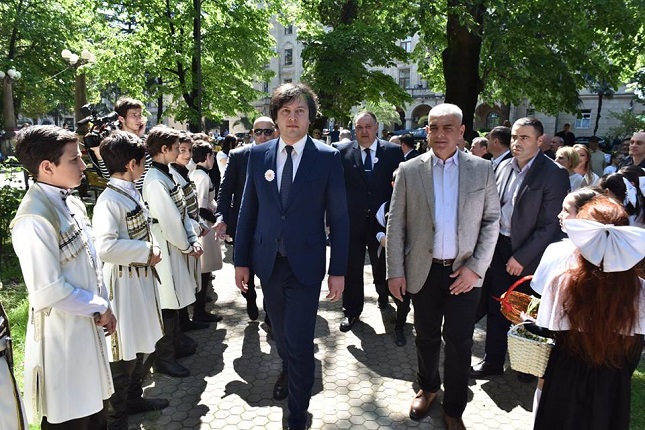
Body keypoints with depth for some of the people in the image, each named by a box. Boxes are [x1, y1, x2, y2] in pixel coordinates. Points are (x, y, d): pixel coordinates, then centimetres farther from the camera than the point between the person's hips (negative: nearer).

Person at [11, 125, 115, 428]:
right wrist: (100, 308, -12)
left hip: (88, 327, 8)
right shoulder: (34, 219, -25)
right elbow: (48, 292, -24)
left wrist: (102, 307, 6)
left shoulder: (71, 203, 3)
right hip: (62, 335, -8)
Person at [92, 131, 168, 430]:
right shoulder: (109, 200, -20)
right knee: (124, 352, 4)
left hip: (142, 277, 9)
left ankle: (133, 398, 41)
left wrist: (150, 251, 2)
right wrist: (147, 252, -21)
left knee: (140, 343, 21)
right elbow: (105, 247, -30)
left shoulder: (131, 192, 7)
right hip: (124, 281, -9)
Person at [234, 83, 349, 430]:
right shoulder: (258, 155, 1)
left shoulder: (328, 158, -7)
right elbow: (248, 210, 5)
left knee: (299, 342, 0)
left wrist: (338, 270, -7)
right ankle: (288, 371, 53)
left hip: (306, 265, -3)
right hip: (268, 262, 4)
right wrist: (241, 260, 5)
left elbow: (338, 217, -5)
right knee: (280, 333, 21)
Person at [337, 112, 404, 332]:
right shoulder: (343, 152, -2)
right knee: (351, 270, 9)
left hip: (383, 221, 1)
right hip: (351, 221, 0)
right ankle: (351, 311, 26)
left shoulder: (393, 152, -1)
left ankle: (384, 297, 45)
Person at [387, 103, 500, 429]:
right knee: (426, 336, 16)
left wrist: (476, 267, -8)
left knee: (459, 342, 6)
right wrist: (395, 271, -4)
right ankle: (427, 388, 42)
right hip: (424, 271, 1)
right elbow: (395, 224, -1)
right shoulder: (409, 170, -2)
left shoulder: (482, 169, -1)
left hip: (464, 272, 0)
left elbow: (491, 221, 0)